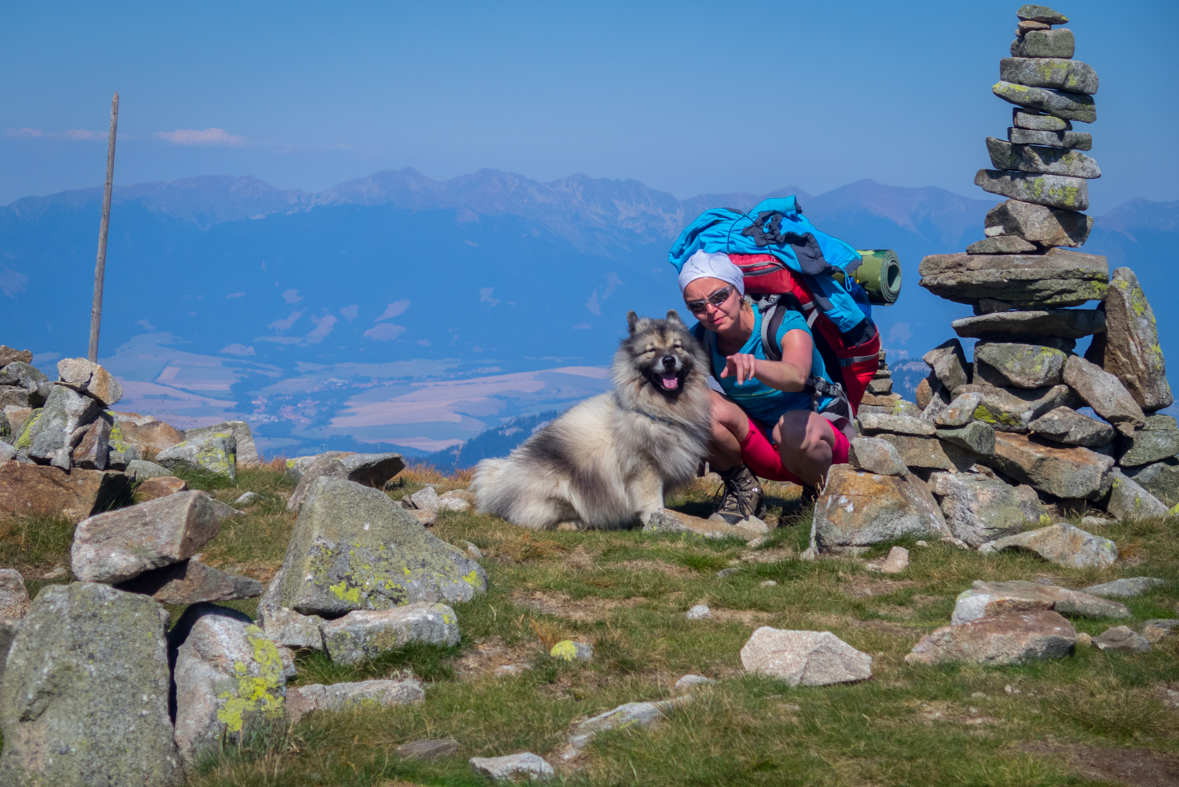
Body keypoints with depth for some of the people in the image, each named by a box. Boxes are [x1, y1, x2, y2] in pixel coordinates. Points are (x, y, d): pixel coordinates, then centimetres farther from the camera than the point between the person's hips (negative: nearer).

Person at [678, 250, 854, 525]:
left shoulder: (784, 324, -22)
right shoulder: (700, 341, -5)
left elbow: (796, 376, -44)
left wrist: (752, 365, -64)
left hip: (822, 433, -4)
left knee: (792, 426, -40)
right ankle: (743, 489, -2)